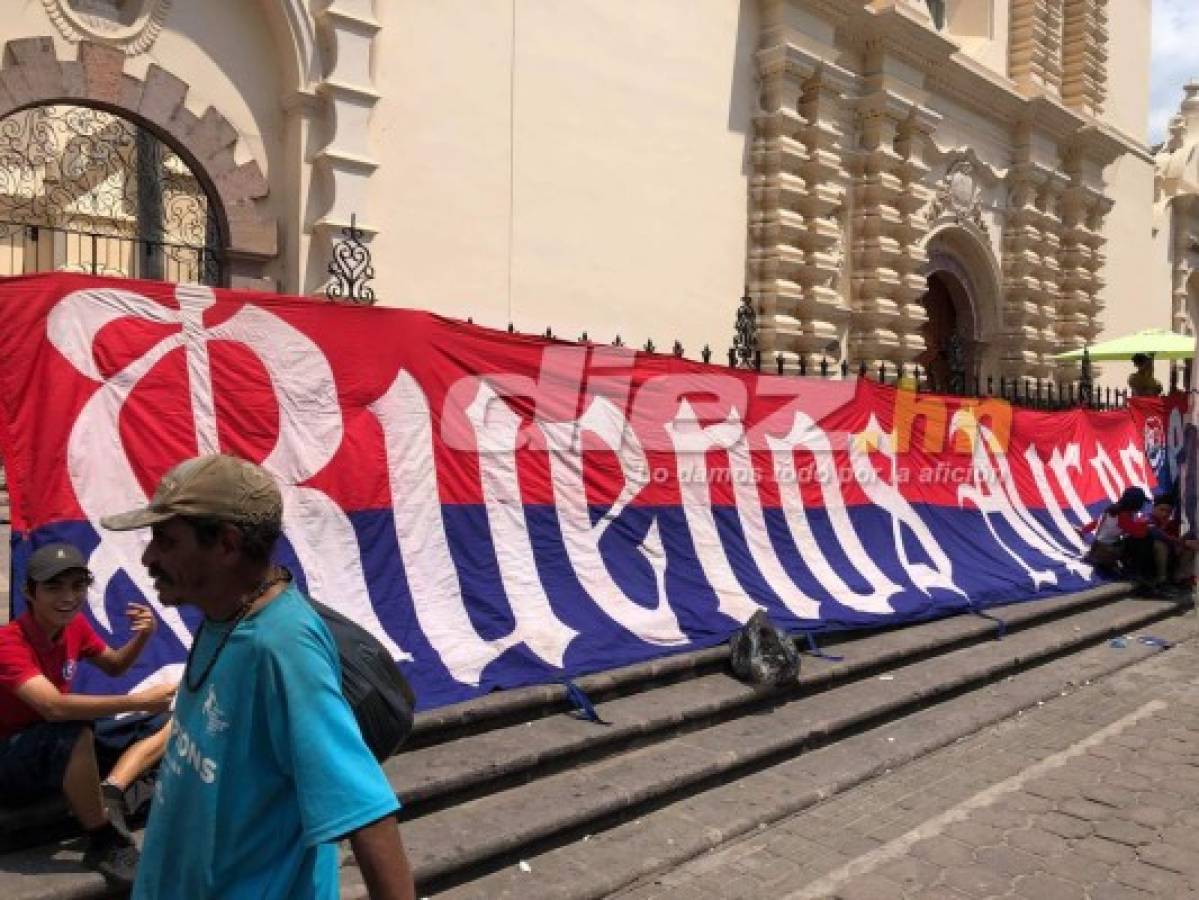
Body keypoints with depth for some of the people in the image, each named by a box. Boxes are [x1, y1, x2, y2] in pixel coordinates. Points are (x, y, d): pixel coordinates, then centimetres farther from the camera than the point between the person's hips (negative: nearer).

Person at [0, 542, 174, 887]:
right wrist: (138, 701, -41)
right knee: (74, 731, -40)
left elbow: (113, 666, 12)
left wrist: (142, 636, -9)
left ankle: (109, 793, -23)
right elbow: (54, 707, -40)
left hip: (65, 748, 8)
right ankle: (105, 843, -22)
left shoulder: (74, 626, -3)